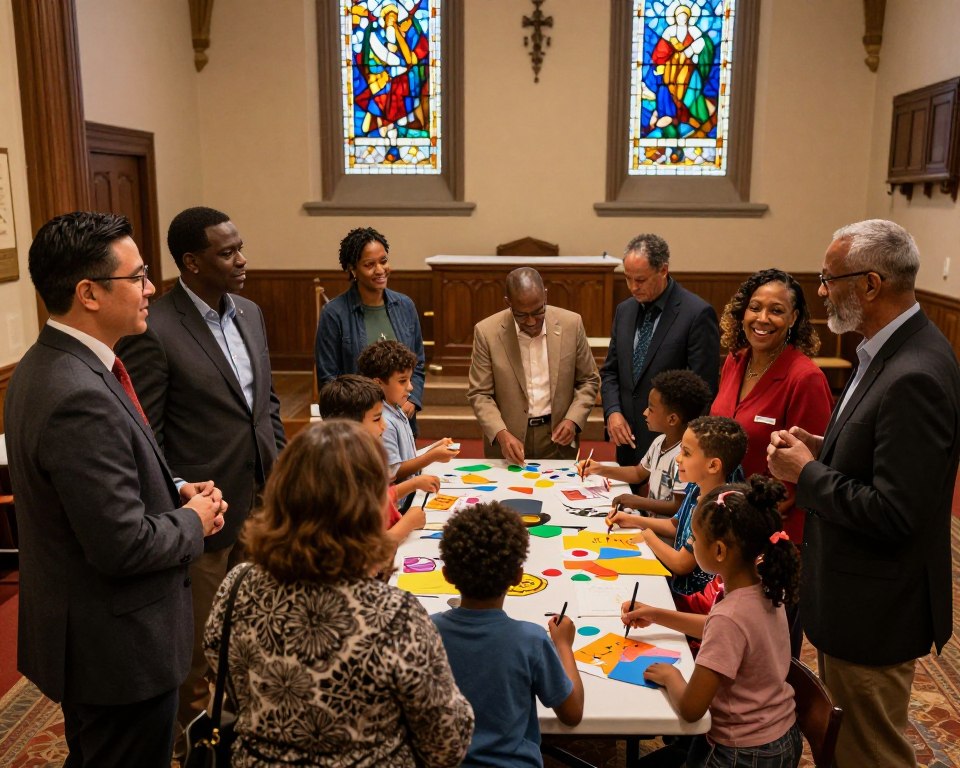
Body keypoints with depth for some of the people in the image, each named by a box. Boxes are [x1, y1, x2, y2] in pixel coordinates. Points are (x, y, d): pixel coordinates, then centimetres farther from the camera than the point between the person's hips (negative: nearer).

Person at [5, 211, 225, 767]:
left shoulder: (47, 365, 3)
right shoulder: (80, 397, -30)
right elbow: (124, 546, -29)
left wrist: (173, 493, 1)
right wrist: (194, 521, -11)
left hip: (85, 632, 10)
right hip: (118, 647, -10)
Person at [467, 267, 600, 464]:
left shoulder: (571, 324, -5)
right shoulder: (487, 332, -9)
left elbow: (589, 380, 5)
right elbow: (479, 394, -5)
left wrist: (573, 420, -9)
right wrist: (501, 434, -19)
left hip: (557, 436, 1)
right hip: (507, 441, 0)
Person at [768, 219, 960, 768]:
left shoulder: (916, 376, -28)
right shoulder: (893, 351, 3)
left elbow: (892, 515, -29)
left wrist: (806, 473, -18)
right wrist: (824, 449, -1)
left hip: (875, 612, -9)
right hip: (852, 597, 9)